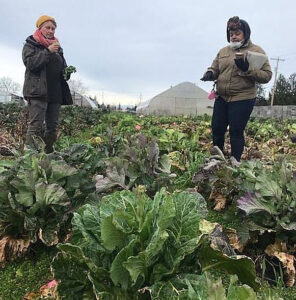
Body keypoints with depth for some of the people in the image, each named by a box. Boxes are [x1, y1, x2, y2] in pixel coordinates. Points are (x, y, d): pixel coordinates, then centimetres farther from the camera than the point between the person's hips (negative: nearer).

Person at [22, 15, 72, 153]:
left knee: (53, 127, 4)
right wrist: (47, 51, -16)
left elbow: (62, 67, 28)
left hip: (55, 92, 6)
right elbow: (30, 63, -9)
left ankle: (48, 153, 12)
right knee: (35, 126, -15)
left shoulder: (57, 47, 23)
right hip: (38, 91, -6)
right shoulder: (30, 44, 7)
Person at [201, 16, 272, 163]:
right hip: (221, 98, 5)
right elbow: (215, 68, 16)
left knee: (236, 132, -1)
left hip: (242, 99, -5)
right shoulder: (223, 51, 12)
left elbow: (267, 75, -7)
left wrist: (247, 68, -21)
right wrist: (210, 73, -8)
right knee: (217, 129, 8)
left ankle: (235, 161, 13)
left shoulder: (256, 51, -1)